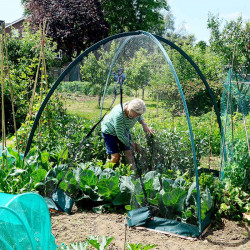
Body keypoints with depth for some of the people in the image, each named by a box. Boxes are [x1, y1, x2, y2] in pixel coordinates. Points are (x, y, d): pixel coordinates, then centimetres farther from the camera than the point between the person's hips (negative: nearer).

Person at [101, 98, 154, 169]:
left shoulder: (135, 110, -22)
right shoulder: (118, 115, -41)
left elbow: (139, 117, 6)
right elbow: (120, 135, -30)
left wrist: (144, 125, -13)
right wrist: (132, 144, -19)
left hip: (124, 131, 6)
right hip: (110, 131, -5)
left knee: (129, 154, -5)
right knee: (116, 157, -12)